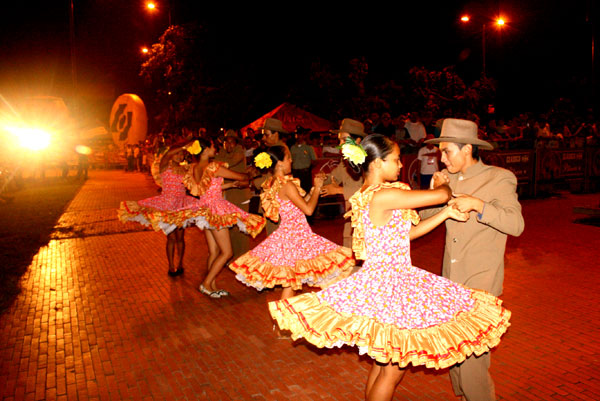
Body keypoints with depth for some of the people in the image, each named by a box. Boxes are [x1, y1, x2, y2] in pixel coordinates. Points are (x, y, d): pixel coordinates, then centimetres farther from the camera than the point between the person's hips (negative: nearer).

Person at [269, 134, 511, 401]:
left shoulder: (367, 196, 8)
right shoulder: (384, 195, -23)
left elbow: (409, 232, 11)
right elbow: (441, 195, -18)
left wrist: (446, 213, 6)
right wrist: (442, 184, 6)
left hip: (379, 280, 10)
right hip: (388, 286, -10)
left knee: (383, 362, 23)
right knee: (392, 369, 7)